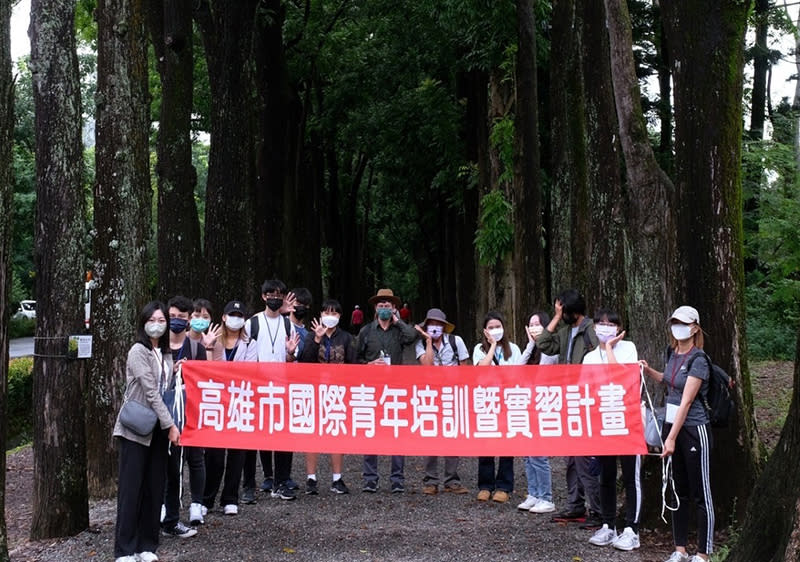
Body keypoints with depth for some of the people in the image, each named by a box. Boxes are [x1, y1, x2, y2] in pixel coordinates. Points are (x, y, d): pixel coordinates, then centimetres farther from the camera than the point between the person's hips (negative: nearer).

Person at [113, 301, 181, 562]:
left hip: (157, 428, 6)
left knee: (154, 487, 7)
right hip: (135, 429, -6)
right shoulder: (138, 351, -11)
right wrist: (170, 425, -16)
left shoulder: (165, 354, 11)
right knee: (131, 488, -3)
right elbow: (151, 392, -16)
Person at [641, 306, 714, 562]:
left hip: (693, 429, -8)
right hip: (671, 425, 8)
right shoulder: (672, 353, 7)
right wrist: (649, 372, 10)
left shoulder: (698, 360, -16)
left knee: (700, 494, 0)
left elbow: (686, 401, -20)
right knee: (677, 491, 13)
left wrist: (672, 438, -23)